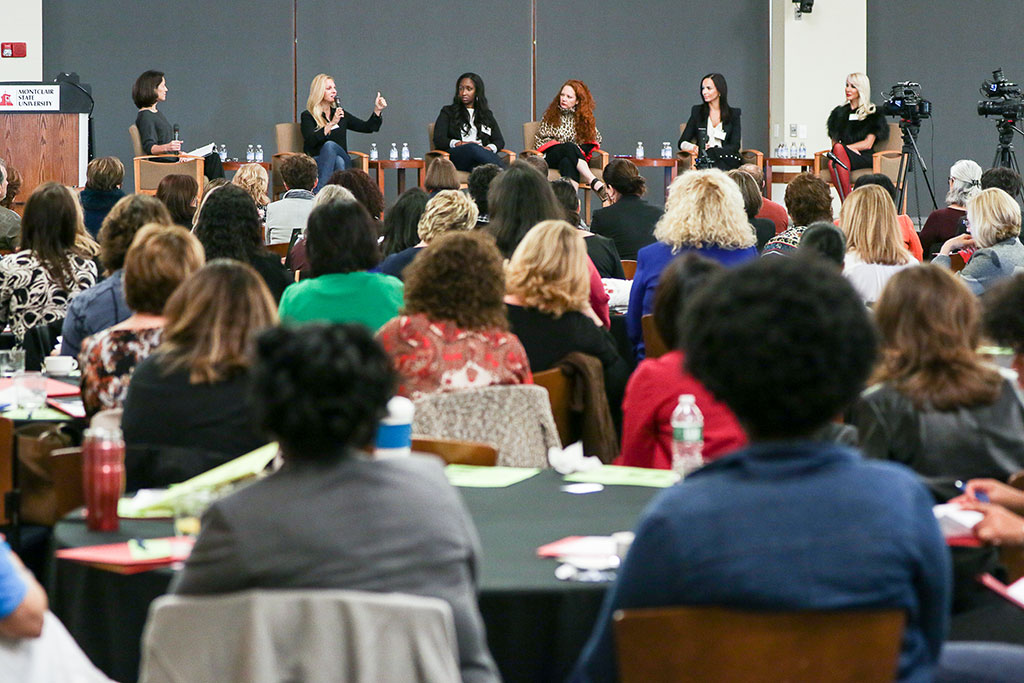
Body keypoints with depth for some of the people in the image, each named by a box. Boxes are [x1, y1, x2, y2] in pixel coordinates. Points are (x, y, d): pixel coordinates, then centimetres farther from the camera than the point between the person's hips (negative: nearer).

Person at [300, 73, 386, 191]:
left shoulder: (340, 114, 21)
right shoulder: (307, 116, 6)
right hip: (317, 163, -3)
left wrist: (377, 110, 7)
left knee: (330, 145, -30)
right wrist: (332, 124, -17)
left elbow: (367, 127, 21)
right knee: (329, 145, -34)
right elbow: (311, 141, -12)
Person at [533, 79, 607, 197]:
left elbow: (596, 138, 17)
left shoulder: (584, 117, 17)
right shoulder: (550, 115, 16)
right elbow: (539, 140, 10)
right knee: (570, 147, -36)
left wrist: (580, 149, -3)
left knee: (567, 162, -40)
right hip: (551, 157, 0)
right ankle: (595, 183, -52)